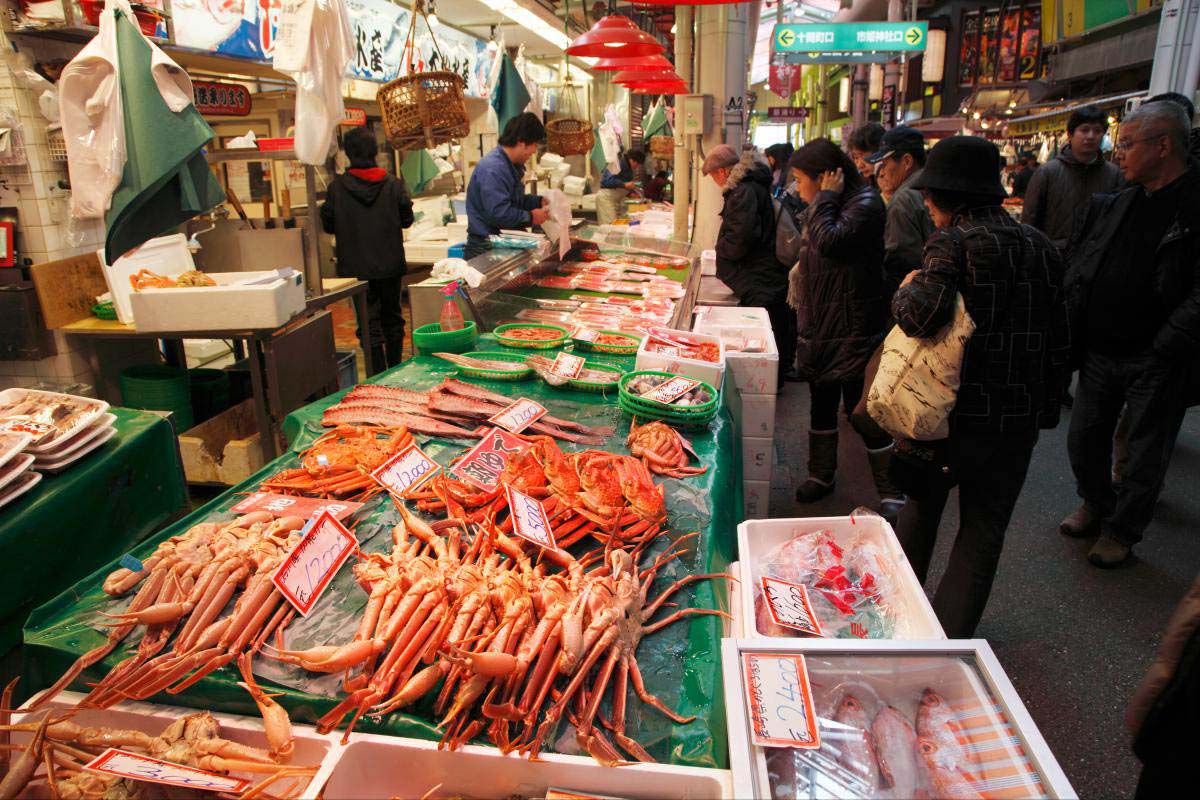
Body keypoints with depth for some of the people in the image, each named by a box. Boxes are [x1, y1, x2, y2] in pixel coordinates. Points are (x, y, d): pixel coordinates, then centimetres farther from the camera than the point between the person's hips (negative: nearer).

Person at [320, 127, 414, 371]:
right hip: (390, 265, 2)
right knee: (392, 318, 17)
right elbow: (406, 220, 1)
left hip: (356, 268, -2)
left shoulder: (337, 187, -9)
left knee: (369, 323, 3)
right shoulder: (394, 184, -6)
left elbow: (328, 225, -2)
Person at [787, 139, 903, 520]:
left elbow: (829, 241, -31)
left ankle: (890, 492, 9)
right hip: (819, 324, 9)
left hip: (854, 329, -9)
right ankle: (821, 475, 32)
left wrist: (825, 199, -18)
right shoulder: (825, 208, 13)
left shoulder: (865, 204, -15)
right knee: (822, 400, 16)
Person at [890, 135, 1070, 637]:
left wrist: (906, 291, -7)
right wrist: (1045, 409, 18)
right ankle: (950, 636, 18)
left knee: (922, 505, 20)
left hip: (951, 411, -3)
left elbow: (923, 315, -30)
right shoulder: (1040, 247, 5)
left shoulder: (954, 242, -13)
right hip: (1018, 417, 4)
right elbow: (1058, 340, 9)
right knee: (983, 530, 13)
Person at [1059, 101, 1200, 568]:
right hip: (1100, 351, 6)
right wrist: (1072, 326, 2)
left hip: (1156, 361, -6)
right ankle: (1095, 504, 40)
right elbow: (1076, 262, 13)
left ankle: (1122, 530, 27)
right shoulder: (1114, 205, 6)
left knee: (1146, 454, 9)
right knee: (1084, 439, 16)